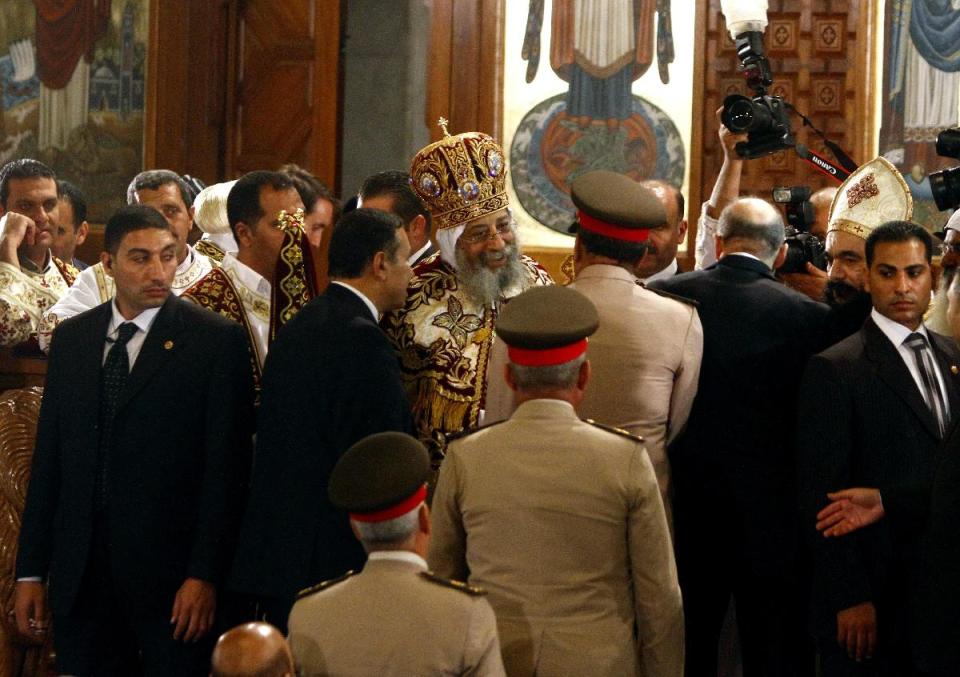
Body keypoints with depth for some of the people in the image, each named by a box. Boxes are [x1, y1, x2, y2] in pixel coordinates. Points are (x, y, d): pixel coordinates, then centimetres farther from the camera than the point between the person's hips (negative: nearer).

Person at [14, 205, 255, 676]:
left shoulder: (216, 340, -4)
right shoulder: (70, 338, 10)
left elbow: (226, 467, -7)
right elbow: (48, 457, 11)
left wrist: (205, 574, -13)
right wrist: (31, 571, 7)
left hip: (169, 566, -4)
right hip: (81, 573, 4)